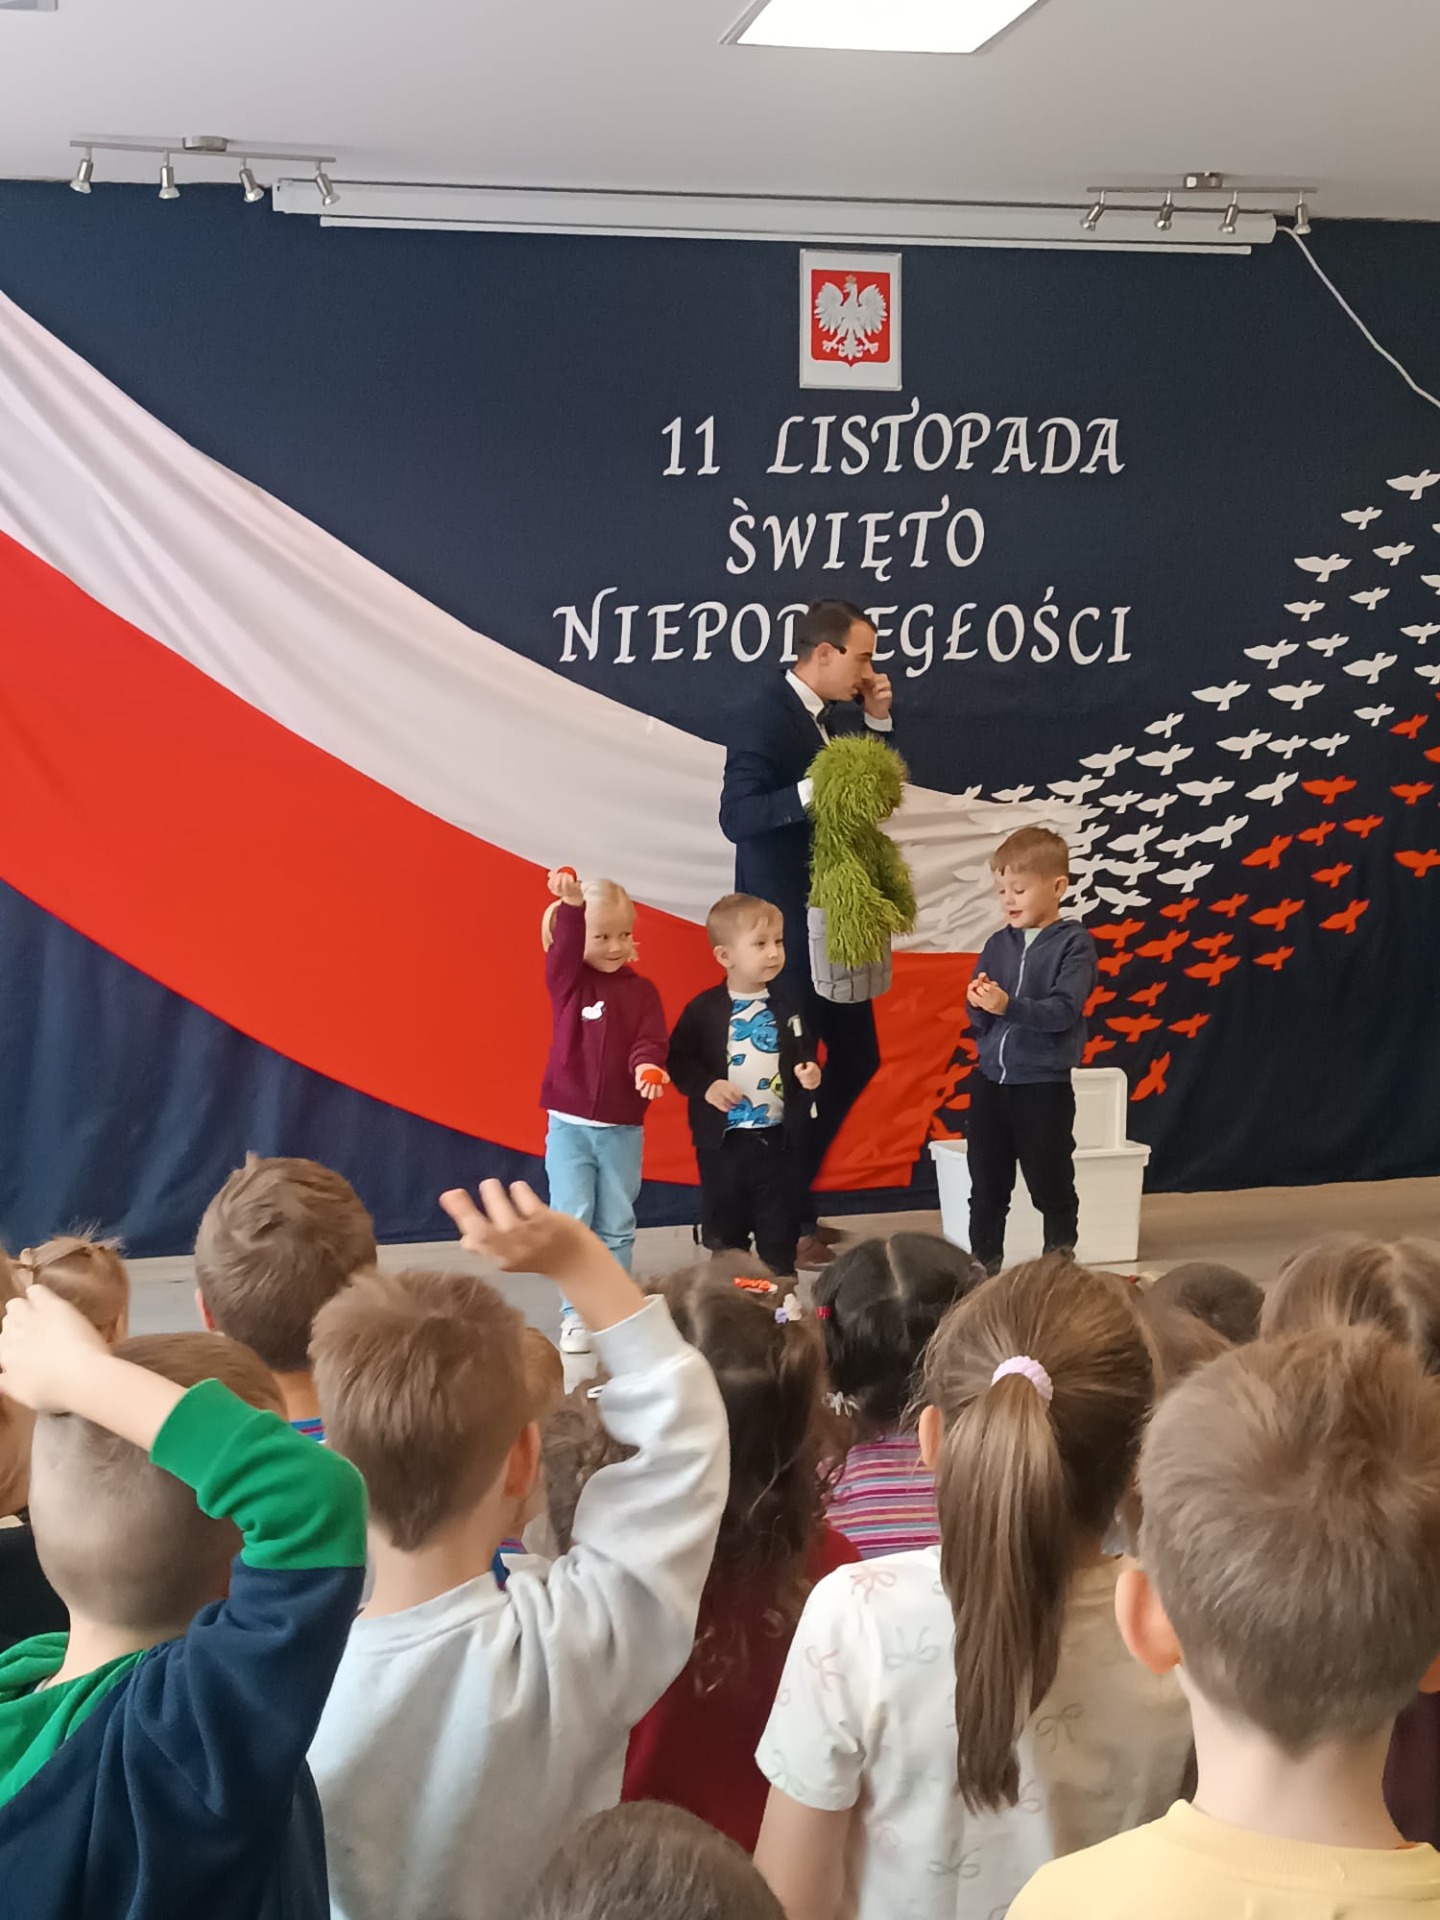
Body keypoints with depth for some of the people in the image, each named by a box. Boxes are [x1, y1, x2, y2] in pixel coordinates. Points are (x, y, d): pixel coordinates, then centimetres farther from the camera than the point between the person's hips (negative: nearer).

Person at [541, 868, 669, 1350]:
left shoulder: (641, 991, 2)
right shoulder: (567, 981, -2)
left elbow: (651, 1039, -9)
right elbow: (565, 949, -22)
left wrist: (647, 1065, -31)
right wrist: (570, 904, -39)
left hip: (623, 1128, 2)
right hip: (569, 1124, -2)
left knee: (616, 1226, 10)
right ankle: (575, 1314, 5)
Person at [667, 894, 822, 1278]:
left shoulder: (787, 1004, 2)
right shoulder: (705, 1009, -8)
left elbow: (806, 1051, 12)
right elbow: (679, 1058, -6)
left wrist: (809, 1071, -9)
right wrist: (705, 1086, -20)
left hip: (780, 1138, 2)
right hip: (722, 1140, -2)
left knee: (779, 1232, 9)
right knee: (723, 1232, 11)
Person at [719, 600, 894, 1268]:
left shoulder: (842, 715, 9)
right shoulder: (764, 720, -16)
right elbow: (736, 817, -22)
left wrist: (877, 722, 3)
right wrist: (811, 792, -33)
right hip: (785, 924, -9)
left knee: (856, 1060, 13)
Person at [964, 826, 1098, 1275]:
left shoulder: (1074, 943, -8)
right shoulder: (997, 944, 7)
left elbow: (1063, 1012, -19)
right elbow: (978, 1022, 7)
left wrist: (1008, 1005, -30)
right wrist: (979, 1006, -15)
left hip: (1044, 1085, -5)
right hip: (990, 1080, 5)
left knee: (1050, 1185, 7)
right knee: (986, 1184, 11)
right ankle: (983, 1265, 22)